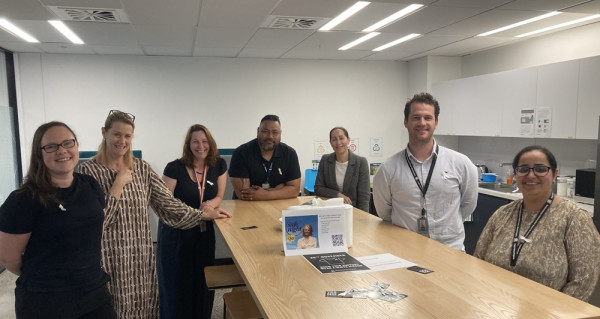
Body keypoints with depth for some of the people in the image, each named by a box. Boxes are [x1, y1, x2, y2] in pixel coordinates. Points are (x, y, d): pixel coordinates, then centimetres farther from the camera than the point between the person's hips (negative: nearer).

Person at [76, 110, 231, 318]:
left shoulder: (141, 168, 5)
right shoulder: (88, 170, -9)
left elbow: (166, 201, 3)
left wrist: (202, 215, -1)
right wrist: (119, 183, -16)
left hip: (142, 254, 4)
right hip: (110, 258, -4)